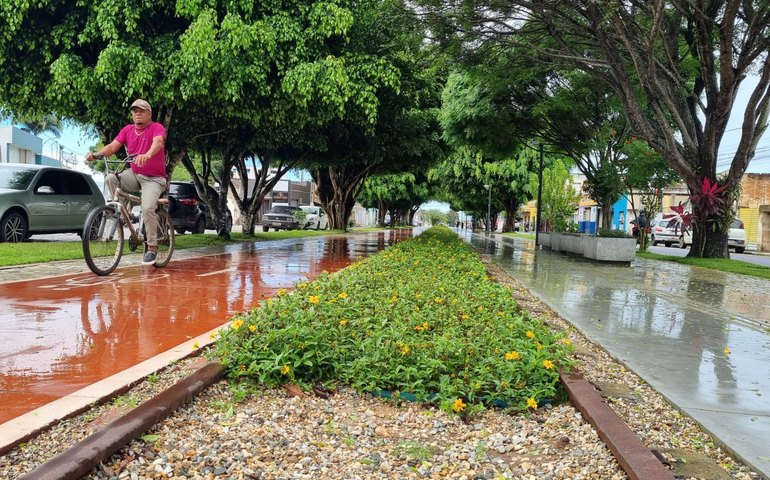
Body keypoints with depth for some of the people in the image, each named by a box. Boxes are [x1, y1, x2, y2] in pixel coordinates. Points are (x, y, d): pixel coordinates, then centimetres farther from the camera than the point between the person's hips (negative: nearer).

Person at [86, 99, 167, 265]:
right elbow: (112, 146, -3)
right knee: (110, 179, -20)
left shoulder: (157, 127, -11)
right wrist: (96, 154, -23)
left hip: (153, 178, -5)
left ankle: (152, 247, -8)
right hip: (134, 174, 5)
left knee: (148, 208, -23)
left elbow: (158, 142, -32)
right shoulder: (127, 130, 5)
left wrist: (147, 155, -53)